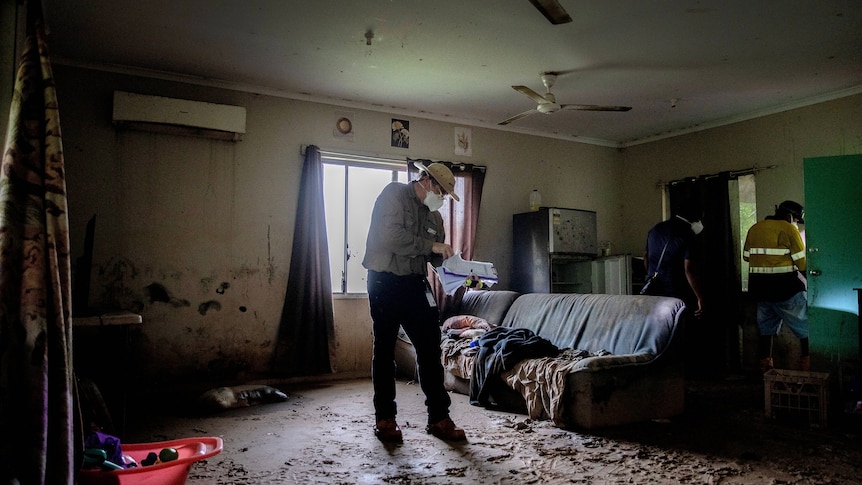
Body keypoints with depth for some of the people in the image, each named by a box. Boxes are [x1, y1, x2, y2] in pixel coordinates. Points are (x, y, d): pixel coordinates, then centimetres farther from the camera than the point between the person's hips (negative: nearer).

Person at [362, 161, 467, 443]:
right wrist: (432, 246, -19)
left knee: (430, 349, 2)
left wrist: (447, 257, -3)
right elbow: (391, 236, -21)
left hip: (415, 285, 6)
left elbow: (435, 258, 19)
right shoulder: (394, 194, -6)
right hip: (385, 282, -6)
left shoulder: (433, 216, 15)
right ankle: (385, 419, 15)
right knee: (384, 350, 4)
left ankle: (439, 418, 10)